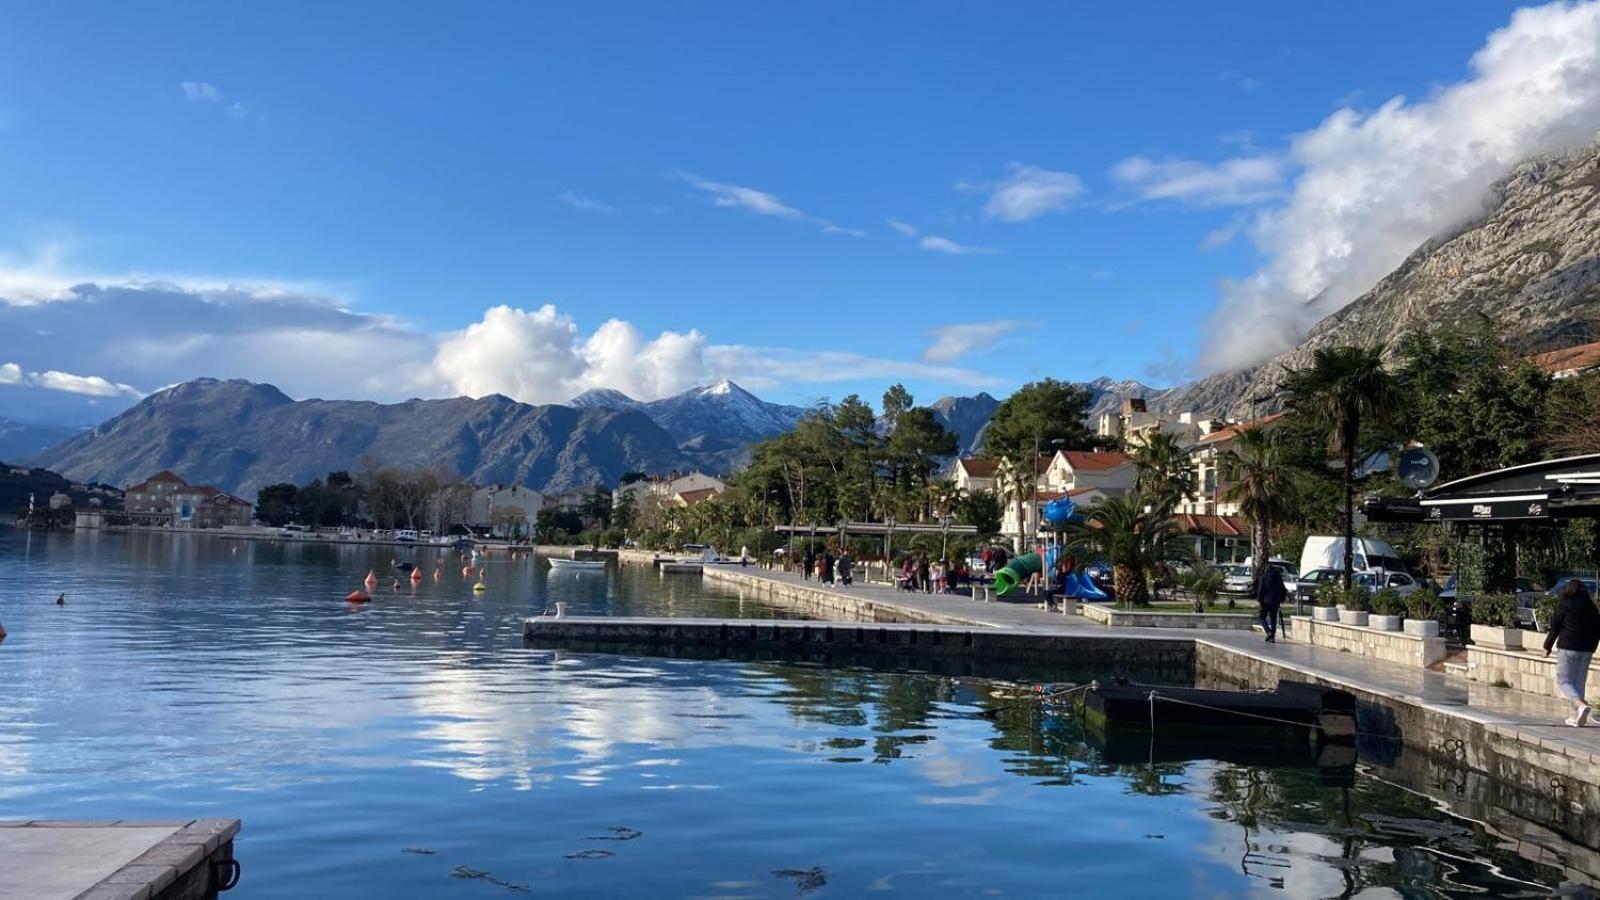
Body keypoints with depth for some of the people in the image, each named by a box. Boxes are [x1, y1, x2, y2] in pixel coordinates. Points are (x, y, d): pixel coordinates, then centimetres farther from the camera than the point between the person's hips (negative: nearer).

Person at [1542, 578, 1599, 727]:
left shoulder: (1564, 604, -6)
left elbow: (1555, 627, -6)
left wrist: (1548, 646, 1)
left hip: (1567, 647, -5)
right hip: (1586, 650, 5)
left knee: (1563, 681, 0)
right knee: (1579, 682, 12)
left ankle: (1581, 705, -24)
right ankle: (1577, 717, 12)